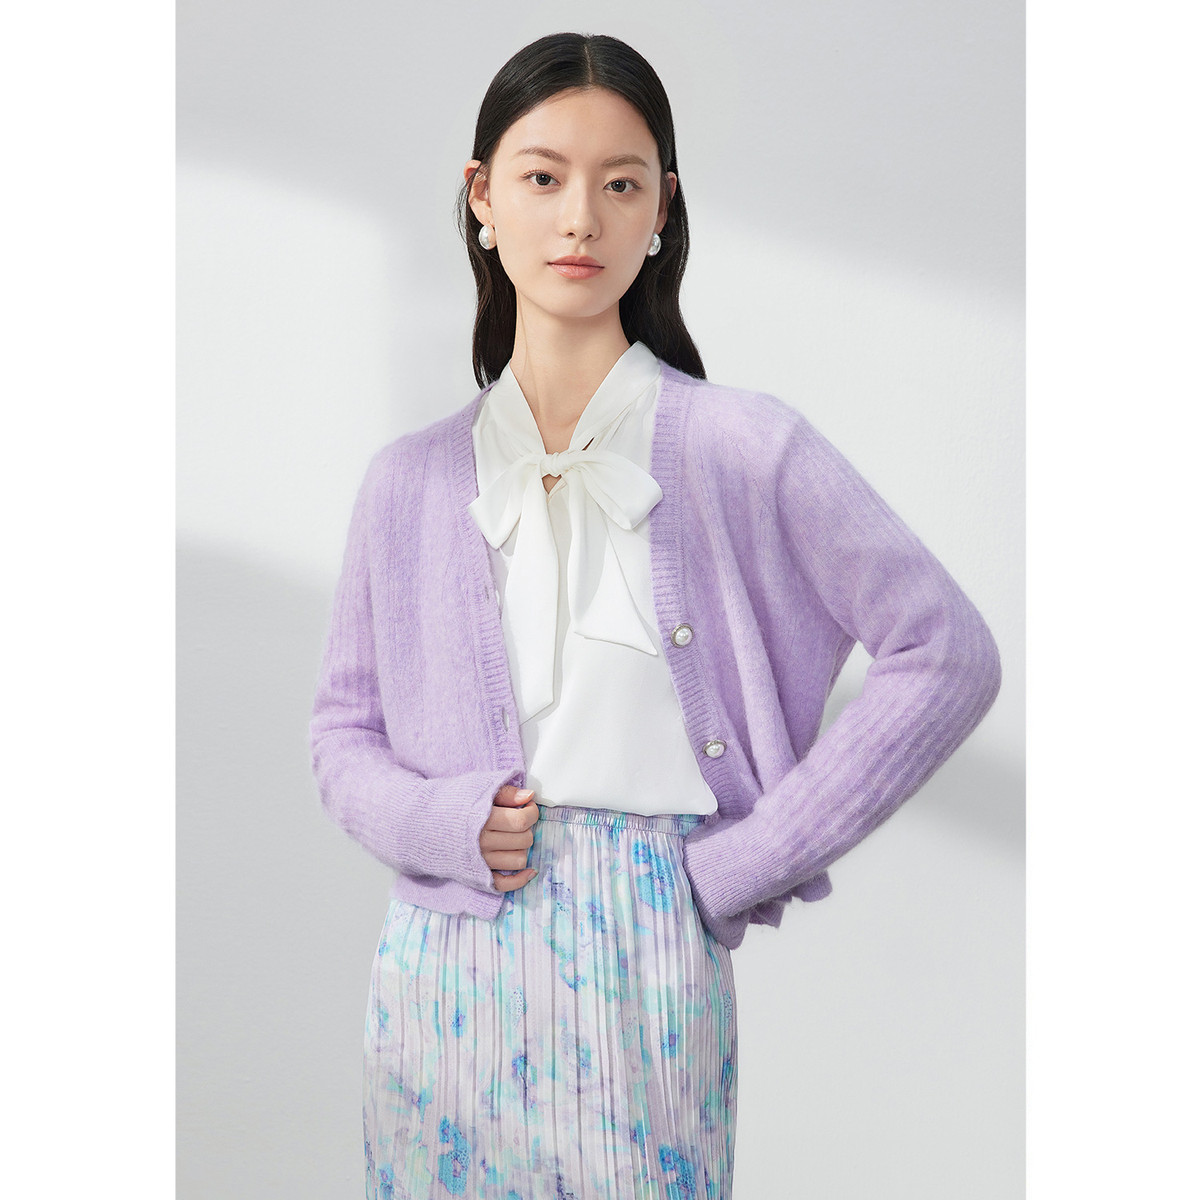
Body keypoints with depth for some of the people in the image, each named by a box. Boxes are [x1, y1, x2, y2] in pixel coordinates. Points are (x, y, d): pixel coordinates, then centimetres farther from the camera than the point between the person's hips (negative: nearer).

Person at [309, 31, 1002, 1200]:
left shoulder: (742, 447, -6)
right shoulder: (410, 479, 4)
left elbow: (949, 655, -5)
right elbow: (342, 729, 11)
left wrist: (752, 857, -8)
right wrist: (440, 822, -10)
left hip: (645, 965, -2)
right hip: (444, 969, 3)